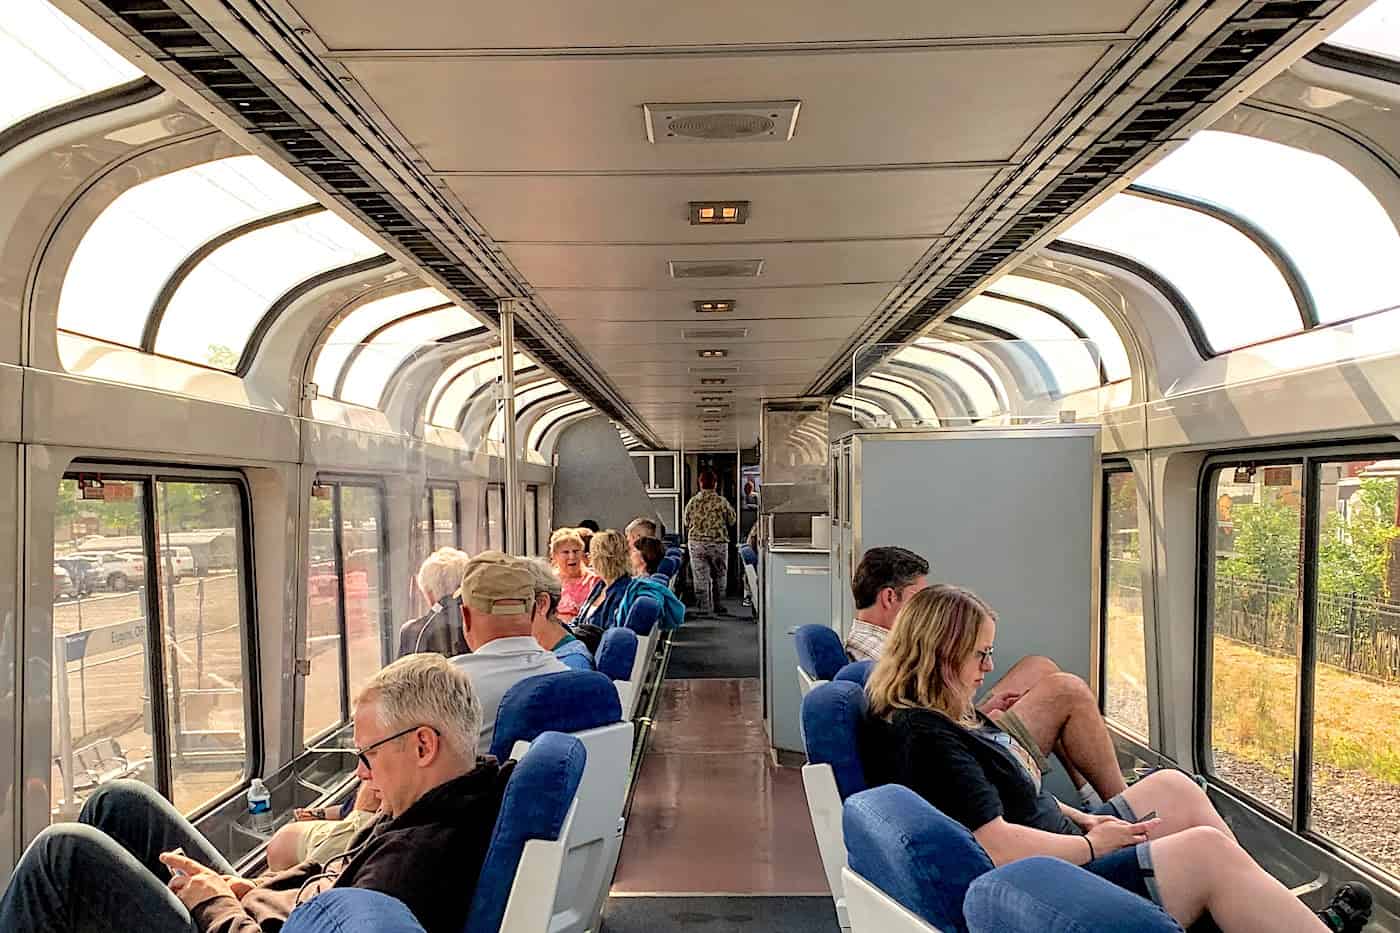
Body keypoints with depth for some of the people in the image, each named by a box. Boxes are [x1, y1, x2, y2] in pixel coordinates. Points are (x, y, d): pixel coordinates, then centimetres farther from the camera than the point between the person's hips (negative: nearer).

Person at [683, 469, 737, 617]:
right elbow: (732, 520, 3)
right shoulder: (722, 502, -9)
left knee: (700, 577, 6)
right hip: (718, 544, -1)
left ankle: (704, 607, 4)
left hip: (696, 544, 1)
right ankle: (718, 606, 19)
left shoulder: (692, 502, -3)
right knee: (719, 576, 14)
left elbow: (687, 523, 6)